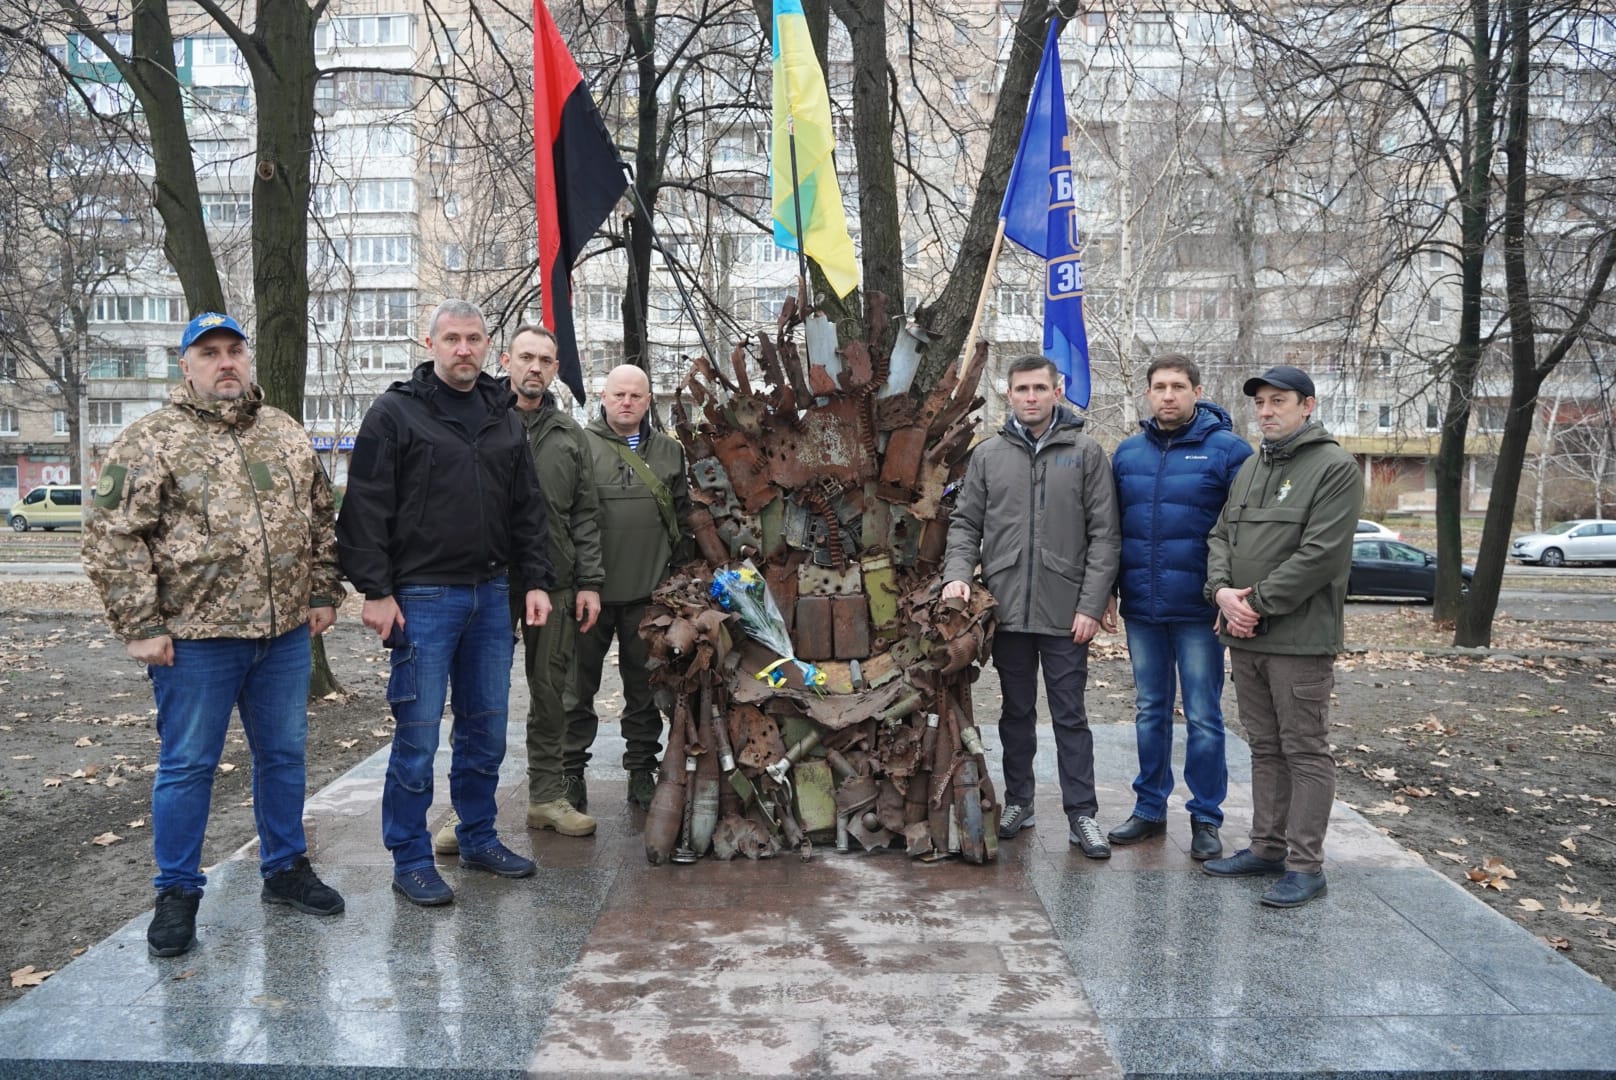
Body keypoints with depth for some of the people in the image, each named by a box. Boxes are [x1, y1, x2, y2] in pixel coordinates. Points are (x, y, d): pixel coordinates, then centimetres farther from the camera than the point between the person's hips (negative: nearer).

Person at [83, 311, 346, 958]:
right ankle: (177, 893, 20)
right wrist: (140, 626, -11)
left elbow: (322, 518, 17)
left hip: (285, 633, 5)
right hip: (197, 638, -4)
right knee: (188, 766, 6)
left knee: (284, 755, 14)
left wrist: (323, 593, 10)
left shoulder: (288, 436, 10)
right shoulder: (151, 441, -5)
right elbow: (112, 536, -8)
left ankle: (285, 868, 30)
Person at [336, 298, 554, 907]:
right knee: (419, 732, -1)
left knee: (486, 728, 13)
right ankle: (411, 860, 11)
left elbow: (527, 507, 16)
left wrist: (535, 580, 8)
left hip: (491, 594, 6)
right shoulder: (396, 413, -3)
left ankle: (479, 838, 28)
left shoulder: (503, 417, 13)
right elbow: (366, 509, -8)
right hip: (423, 597, -5)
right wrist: (376, 591, -13)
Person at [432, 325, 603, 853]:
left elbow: (584, 515, 12)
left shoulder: (569, 435, 12)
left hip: (555, 586, 3)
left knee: (550, 695, 10)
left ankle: (547, 796, 21)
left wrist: (589, 582, 5)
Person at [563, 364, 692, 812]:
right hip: (591, 589, -3)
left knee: (645, 687, 11)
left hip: (649, 591, 3)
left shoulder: (670, 451, 11)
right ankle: (571, 773, 18)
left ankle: (642, 772, 22)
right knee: (579, 686, 6)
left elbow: (682, 518, 14)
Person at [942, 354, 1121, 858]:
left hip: (1066, 613, -2)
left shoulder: (1085, 453, 0)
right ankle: (1018, 801, 27)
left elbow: (1105, 534, -3)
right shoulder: (988, 455, 7)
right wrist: (957, 573, -8)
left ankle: (1082, 813, 12)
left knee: (1070, 716, 4)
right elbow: (965, 523, 10)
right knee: (1016, 712, 14)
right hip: (1007, 608, 2)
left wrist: (1091, 605, -9)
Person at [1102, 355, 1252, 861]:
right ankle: (1150, 807, 26)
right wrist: (1108, 592, 7)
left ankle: (1206, 817, 16)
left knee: (1203, 717, 4)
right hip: (1141, 609, 4)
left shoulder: (1227, 450, -5)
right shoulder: (1128, 453, 9)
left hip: (1198, 610, -4)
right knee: (1150, 711, 14)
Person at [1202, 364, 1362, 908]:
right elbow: (1221, 535, 14)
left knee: (1305, 751, 0)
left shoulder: (1334, 467, -8)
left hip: (1300, 638, -7)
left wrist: (1257, 602, -15)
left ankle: (1305, 864, 6)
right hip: (1245, 637, 8)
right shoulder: (1250, 467, 16)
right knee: (1265, 747, 15)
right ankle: (1267, 847, 25)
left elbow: (1322, 554, -17)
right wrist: (1222, 591, -5)